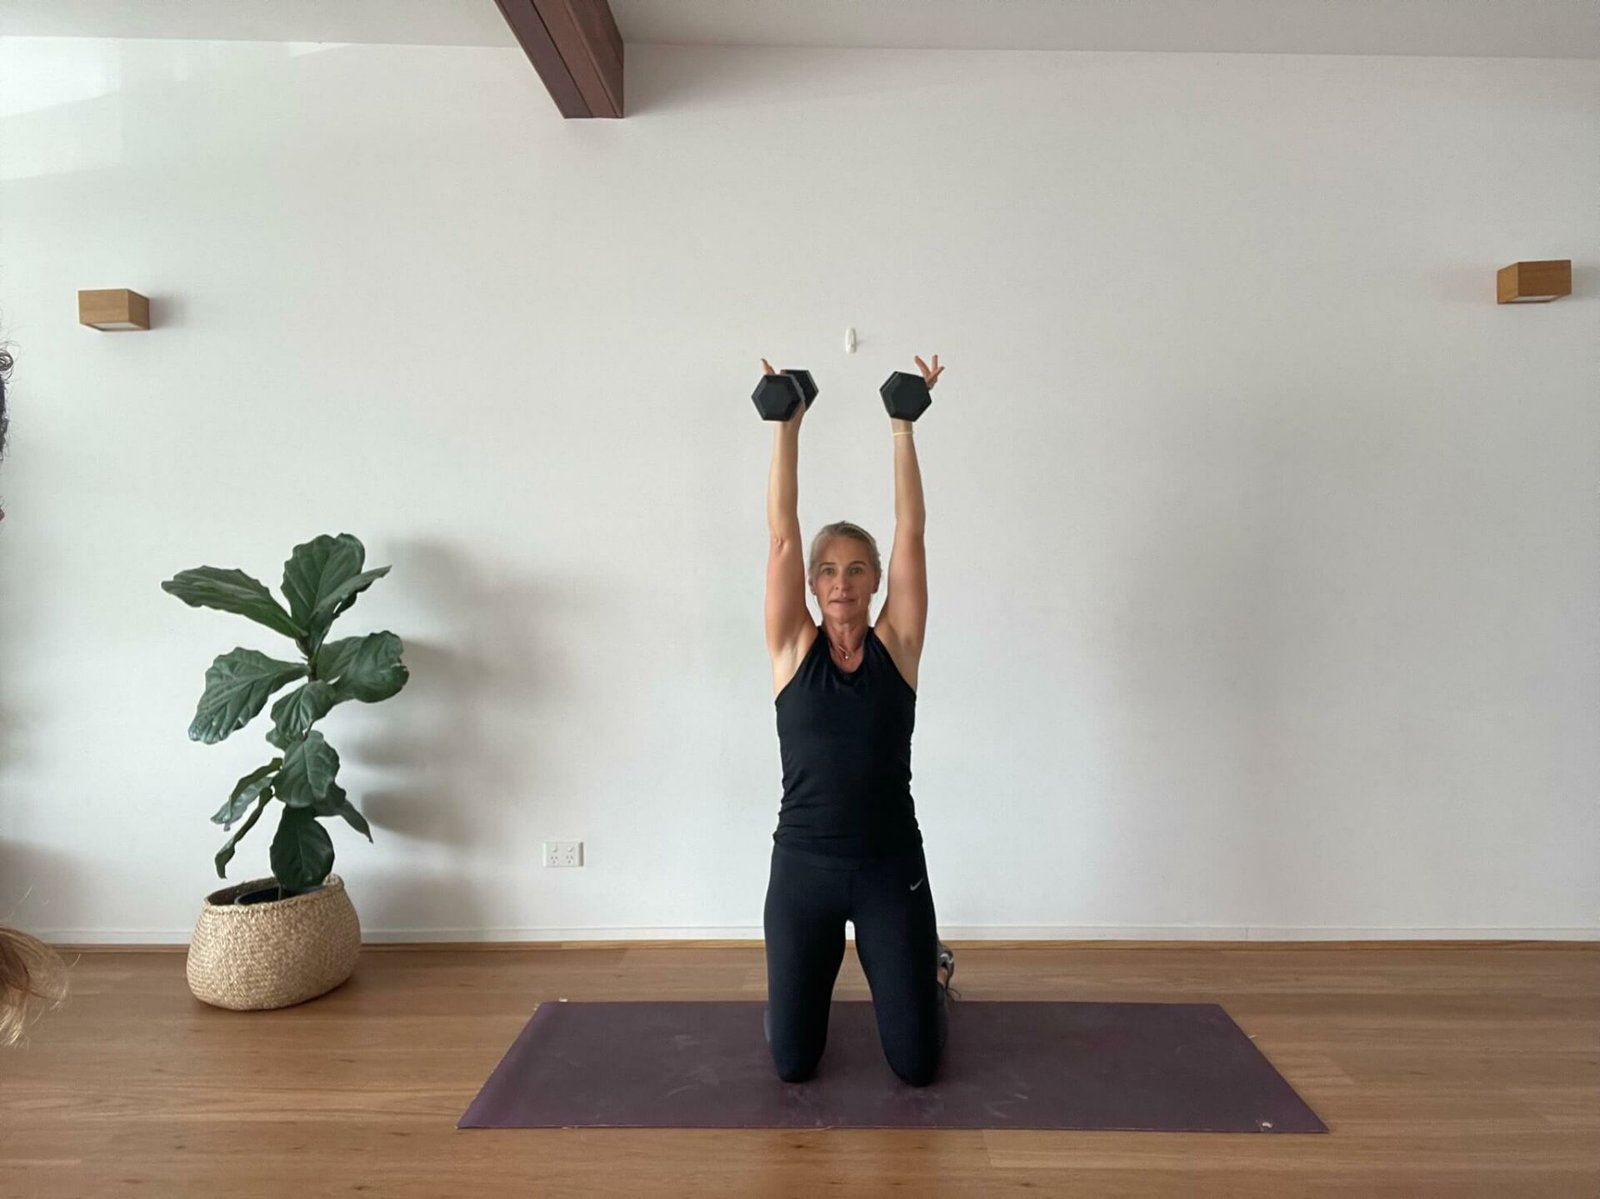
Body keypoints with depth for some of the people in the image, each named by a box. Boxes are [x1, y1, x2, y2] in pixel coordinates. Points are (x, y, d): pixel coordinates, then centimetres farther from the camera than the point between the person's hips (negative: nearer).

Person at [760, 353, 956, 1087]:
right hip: (802, 868, 0)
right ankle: (811, 980, 43)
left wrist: (903, 427, -7)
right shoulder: (793, 648, -1)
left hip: (891, 868, 0)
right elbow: (781, 534, -6)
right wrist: (787, 428, -8)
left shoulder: (897, 644, 0)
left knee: (916, 1064, 8)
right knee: (792, 1063, 9)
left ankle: (935, 973, 42)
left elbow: (911, 531, -6)